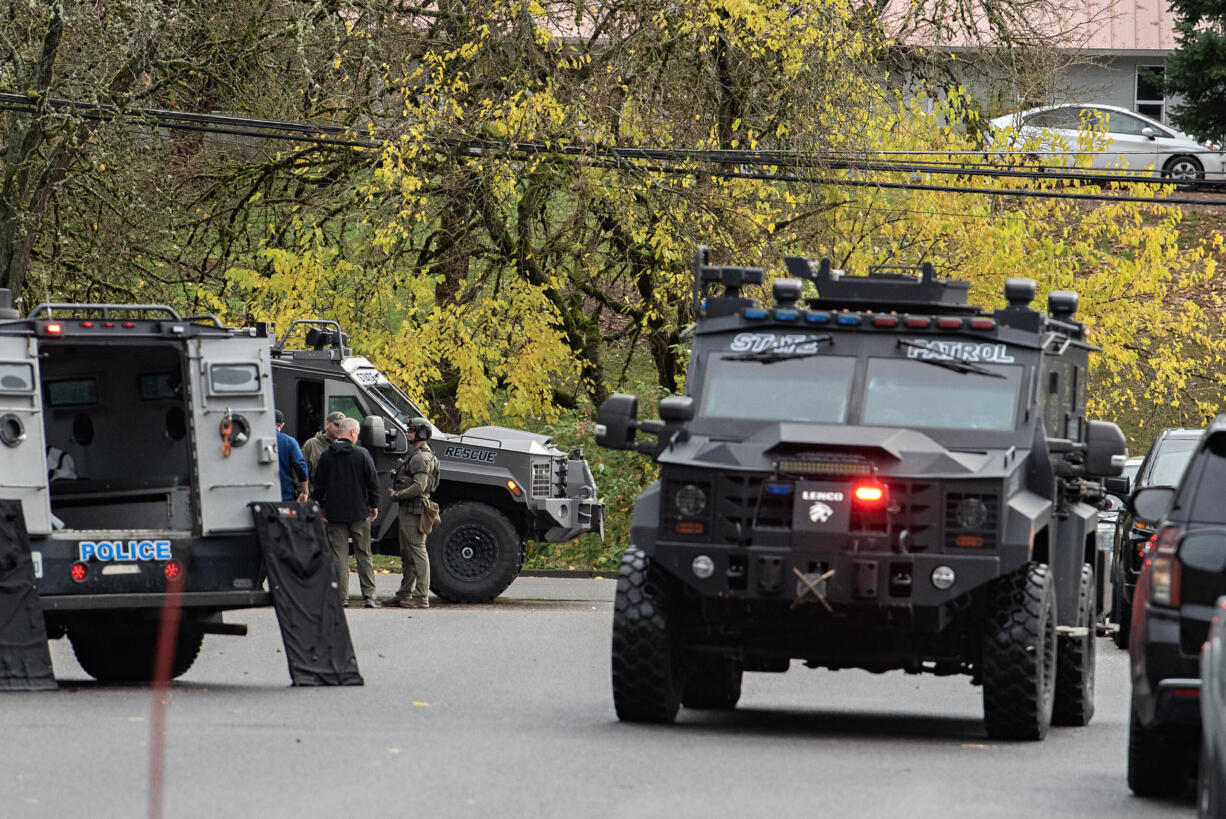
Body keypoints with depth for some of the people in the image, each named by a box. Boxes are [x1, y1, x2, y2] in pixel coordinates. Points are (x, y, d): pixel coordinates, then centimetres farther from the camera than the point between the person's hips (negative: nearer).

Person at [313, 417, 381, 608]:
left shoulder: (326, 456, 1)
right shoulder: (362, 455, -6)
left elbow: (319, 484, 7)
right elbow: (373, 482, -3)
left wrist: (322, 506, 18)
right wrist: (374, 505, 10)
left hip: (335, 513, 1)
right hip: (359, 513, -1)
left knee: (339, 555, 3)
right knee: (364, 555, 5)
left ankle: (341, 596, -1)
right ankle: (369, 595, 3)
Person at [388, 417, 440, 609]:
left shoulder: (422, 457, -16)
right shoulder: (416, 455, 19)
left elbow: (419, 486, -24)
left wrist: (398, 495, -14)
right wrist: (397, 492, 13)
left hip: (414, 510, -11)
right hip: (408, 510, 11)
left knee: (417, 552, -10)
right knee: (407, 553, 17)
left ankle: (421, 597, -11)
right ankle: (405, 594, 25)